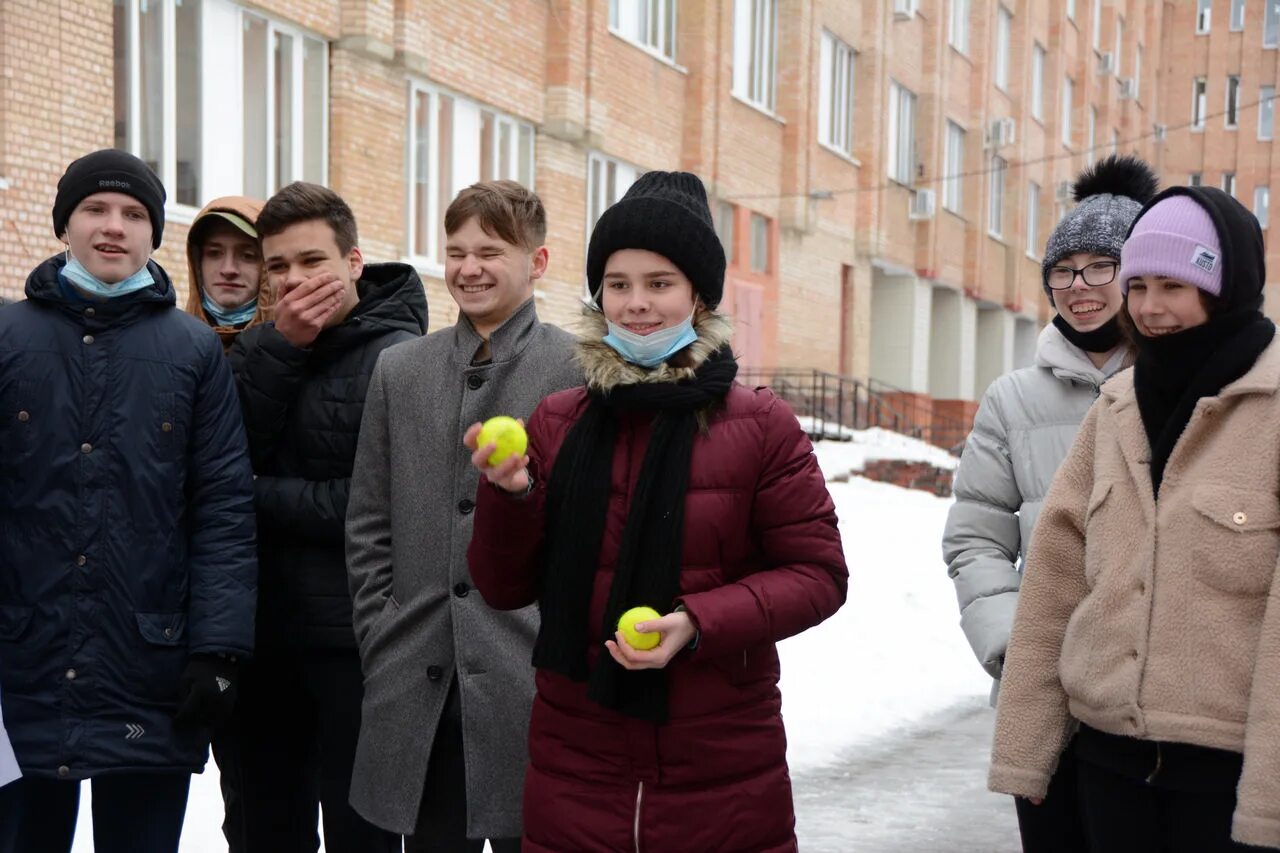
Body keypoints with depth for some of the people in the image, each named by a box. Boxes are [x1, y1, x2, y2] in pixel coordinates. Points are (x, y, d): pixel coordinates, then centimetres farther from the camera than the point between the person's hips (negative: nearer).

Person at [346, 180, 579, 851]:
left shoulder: (578, 372, -2)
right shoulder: (399, 370, 11)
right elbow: (368, 526, 12)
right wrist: (381, 644, 6)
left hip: (531, 686, -4)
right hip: (417, 690, 4)